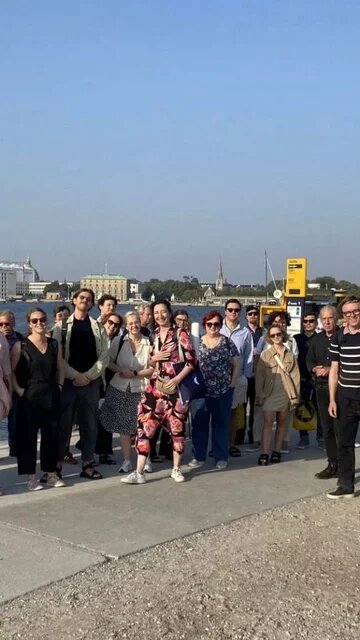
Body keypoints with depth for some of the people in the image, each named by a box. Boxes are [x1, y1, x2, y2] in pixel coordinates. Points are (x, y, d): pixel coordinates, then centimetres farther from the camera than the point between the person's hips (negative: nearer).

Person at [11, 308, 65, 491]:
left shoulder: (54, 344, 8)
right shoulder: (20, 346, -4)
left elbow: (60, 368, 17)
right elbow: (11, 371, -6)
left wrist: (59, 385, 6)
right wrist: (19, 390, -12)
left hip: (51, 397, 4)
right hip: (29, 398, -4)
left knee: (51, 435, 9)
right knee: (28, 436, 1)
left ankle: (51, 473, 21)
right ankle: (31, 477, 10)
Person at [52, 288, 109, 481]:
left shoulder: (98, 327, 10)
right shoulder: (62, 326, 4)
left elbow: (104, 356, 3)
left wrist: (89, 375, -8)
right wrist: (75, 375, -12)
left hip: (91, 383, 2)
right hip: (67, 382, -2)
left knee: (90, 425, 5)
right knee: (63, 424, -1)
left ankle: (88, 465, 12)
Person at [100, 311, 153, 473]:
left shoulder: (149, 343, -2)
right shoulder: (118, 342, 3)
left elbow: (153, 368, -2)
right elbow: (109, 362, 3)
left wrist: (135, 373, -11)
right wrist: (121, 370, -13)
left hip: (141, 389, -1)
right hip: (120, 388, 2)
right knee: (123, 426, 5)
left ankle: (145, 460, 12)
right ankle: (127, 461, 15)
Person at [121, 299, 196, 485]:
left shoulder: (180, 334, -2)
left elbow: (191, 361, -5)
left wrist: (177, 379, -15)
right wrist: (154, 358, -4)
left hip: (176, 387, -3)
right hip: (155, 387, 3)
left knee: (177, 427, 5)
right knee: (145, 426, -6)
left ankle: (176, 469, 22)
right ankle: (139, 472, -3)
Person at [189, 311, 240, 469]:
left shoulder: (227, 342, 2)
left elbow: (236, 365, 4)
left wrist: (232, 384, -2)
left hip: (223, 391, -1)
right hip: (201, 391, 1)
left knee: (221, 424, 7)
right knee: (199, 424, 6)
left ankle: (221, 458, 16)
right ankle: (199, 457, 17)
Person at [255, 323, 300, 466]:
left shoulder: (290, 355, 7)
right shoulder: (265, 355, 2)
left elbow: (295, 375, 5)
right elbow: (259, 376, 1)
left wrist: (296, 395, -1)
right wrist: (259, 394, -5)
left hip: (286, 393, 2)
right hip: (269, 393, -2)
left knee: (282, 422, 8)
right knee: (268, 421, -10)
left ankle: (276, 451, 17)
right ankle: (264, 453, -12)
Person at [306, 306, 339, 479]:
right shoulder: (317, 339, 14)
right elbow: (309, 361, 17)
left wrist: (331, 370, -17)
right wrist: (315, 369, -3)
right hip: (321, 387, 6)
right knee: (327, 427, 11)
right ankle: (333, 464, 20)